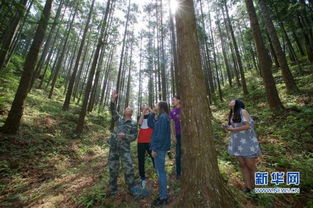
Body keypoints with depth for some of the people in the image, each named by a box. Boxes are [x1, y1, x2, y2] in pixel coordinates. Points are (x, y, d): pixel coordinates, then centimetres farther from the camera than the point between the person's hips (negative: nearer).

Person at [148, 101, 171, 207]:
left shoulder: (163, 117, -16)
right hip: (160, 147, 10)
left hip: (160, 148, -10)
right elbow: (150, 124, 19)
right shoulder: (160, 117, 13)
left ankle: (163, 198, 19)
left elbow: (160, 134, -21)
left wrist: (154, 148, -18)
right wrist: (152, 113, 10)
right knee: (160, 171, 18)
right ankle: (163, 195, 33)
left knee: (160, 172, 3)